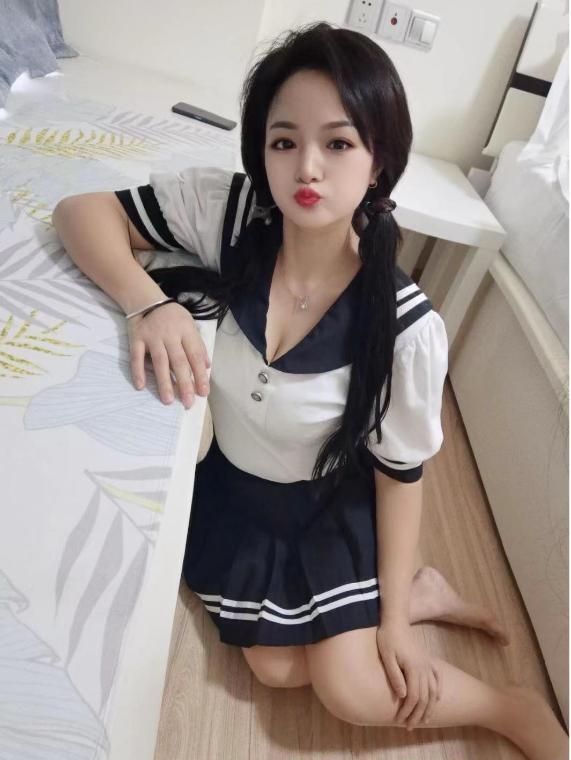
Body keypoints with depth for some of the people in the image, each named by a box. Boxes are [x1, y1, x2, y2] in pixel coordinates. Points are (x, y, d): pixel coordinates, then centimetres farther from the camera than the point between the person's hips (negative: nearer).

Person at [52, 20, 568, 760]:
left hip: (333, 504, -3)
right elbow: (82, 210, -15)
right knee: (276, 668, 10)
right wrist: (151, 303, -37)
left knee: (352, 691, -5)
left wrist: (392, 619, -6)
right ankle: (420, 593, 30)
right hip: (231, 483, 4)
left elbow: (400, 473, -16)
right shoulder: (226, 210, -23)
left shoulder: (407, 327, -28)